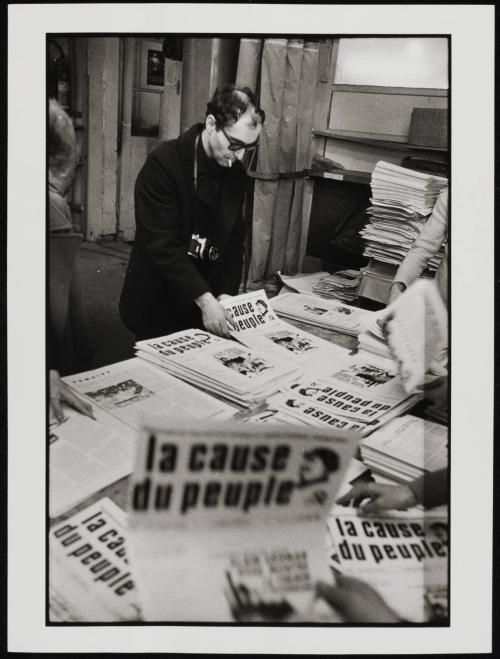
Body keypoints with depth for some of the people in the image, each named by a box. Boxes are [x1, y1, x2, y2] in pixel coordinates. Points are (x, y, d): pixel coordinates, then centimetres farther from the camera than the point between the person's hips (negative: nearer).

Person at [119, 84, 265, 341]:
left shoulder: (236, 173, 2)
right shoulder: (163, 163, -17)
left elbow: (234, 240, 5)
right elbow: (162, 244, -23)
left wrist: (226, 293, -8)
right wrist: (204, 299, -28)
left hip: (209, 301, 5)